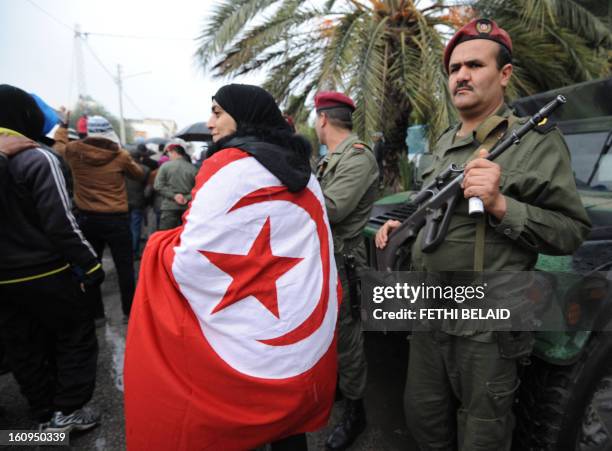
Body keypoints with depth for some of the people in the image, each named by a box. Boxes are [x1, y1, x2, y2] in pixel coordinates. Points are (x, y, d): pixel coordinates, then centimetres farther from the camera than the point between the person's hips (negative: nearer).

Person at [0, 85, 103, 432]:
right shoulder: (36, 158, -17)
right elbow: (61, 223, -20)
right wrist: (90, 264, -12)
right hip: (44, 273, -6)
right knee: (77, 335, 11)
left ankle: (45, 413, 29)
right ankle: (67, 411, 12)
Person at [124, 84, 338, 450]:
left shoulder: (228, 166, -12)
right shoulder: (302, 172, 9)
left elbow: (190, 260, -16)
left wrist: (160, 245, 3)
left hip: (250, 342, -6)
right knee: (288, 421, 22)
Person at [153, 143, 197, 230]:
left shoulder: (165, 166, -1)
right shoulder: (193, 169, 2)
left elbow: (158, 186, -6)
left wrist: (174, 195, -7)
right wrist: (187, 198, -6)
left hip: (169, 207, -2)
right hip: (187, 208, 3)